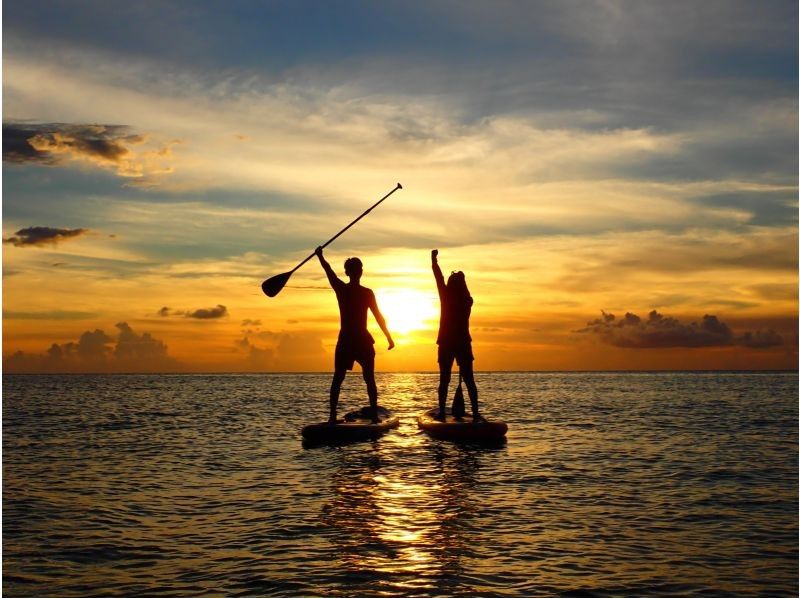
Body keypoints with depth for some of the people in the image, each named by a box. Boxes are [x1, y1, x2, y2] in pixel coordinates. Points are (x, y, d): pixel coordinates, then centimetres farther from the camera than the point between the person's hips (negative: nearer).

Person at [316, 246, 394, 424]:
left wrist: (320, 256, 29)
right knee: (369, 380, 4)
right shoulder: (367, 293, -6)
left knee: (337, 380, 7)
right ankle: (374, 416, -2)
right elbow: (379, 317, -3)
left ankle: (332, 416, 0)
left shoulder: (341, 289, -1)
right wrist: (389, 337, 5)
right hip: (363, 341, -2)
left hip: (345, 341, 2)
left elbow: (329, 271, 15)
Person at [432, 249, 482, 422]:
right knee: (469, 380, 2)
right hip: (463, 342, 1)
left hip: (446, 343, -1)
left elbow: (438, 276, 7)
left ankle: (442, 412, -5)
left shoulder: (446, 296, -5)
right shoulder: (467, 300, 0)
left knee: (444, 380, 3)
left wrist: (434, 258, 21)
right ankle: (475, 412, -7)